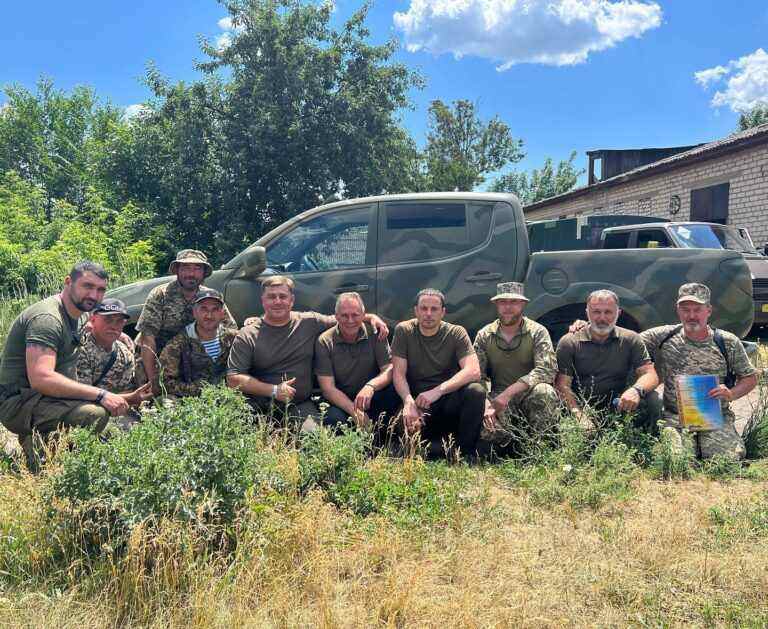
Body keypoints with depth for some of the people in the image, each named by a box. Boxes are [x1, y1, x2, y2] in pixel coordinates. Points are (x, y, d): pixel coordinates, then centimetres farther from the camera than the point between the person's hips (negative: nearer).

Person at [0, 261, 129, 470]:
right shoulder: (47, 318, -19)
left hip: (44, 396, 10)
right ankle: (38, 446, -9)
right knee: (95, 413, -31)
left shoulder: (78, 318, 12)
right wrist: (100, 395, -29)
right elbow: (41, 379, -30)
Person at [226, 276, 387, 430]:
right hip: (259, 408, -1)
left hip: (300, 406, 1)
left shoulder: (310, 322, 8)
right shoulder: (247, 335, 1)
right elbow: (233, 378, -4)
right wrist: (273, 390, -13)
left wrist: (371, 317, 5)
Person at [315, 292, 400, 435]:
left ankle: (374, 436, -9)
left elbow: (390, 369, -10)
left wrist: (371, 386, -33)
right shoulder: (324, 341, -8)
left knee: (395, 390, -28)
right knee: (333, 420, -35)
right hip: (340, 401, -2)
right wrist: (354, 410, -27)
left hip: (372, 400, 2)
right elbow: (328, 388, -12)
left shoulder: (375, 334, -3)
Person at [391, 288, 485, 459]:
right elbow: (398, 374, -6)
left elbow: (473, 371, -17)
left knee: (476, 391, -30)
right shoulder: (403, 331, 0)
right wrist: (408, 401, -26)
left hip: (450, 400, 0)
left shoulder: (456, 333, -2)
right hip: (416, 400, 0)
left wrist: (438, 390, -30)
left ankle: (467, 454, -13)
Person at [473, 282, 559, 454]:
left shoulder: (537, 332, -2)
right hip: (498, 398, 1)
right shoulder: (484, 336, 5)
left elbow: (547, 370, -17)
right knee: (485, 429, -31)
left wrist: (509, 393, -27)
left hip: (528, 397, -1)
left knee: (544, 392, -36)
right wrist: (487, 405, -21)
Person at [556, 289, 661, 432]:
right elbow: (563, 385, -8)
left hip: (618, 407, 2)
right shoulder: (569, 343, -1)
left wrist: (636, 390, -29)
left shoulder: (631, 340, 5)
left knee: (652, 399, -23)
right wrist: (579, 414, -26)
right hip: (583, 408, -2)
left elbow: (650, 375, -4)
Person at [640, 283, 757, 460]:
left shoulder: (728, 342, 7)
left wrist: (731, 394, -7)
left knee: (729, 458, -23)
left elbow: (750, 378, 14)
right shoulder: (663, 337, 4)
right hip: (674, 417, -1)